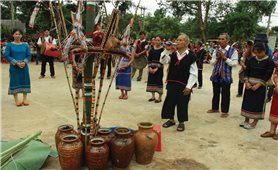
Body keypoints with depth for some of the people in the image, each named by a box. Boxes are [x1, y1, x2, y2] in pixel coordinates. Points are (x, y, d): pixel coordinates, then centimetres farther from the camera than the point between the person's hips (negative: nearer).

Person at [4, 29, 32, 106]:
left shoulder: (25, 45, 4)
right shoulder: (9, 45, -1)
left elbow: (29, 55, 4)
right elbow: (7, 55, -6)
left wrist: (24, 62, -13)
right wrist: (16, 63, -15)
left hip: (24, 66, 2)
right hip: (14, 67, -2)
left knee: (25, 81, 6)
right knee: (15, 82, 3)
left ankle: (25, 99, 18)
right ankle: (16, 100, 14)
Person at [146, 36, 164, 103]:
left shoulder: (162, 50, -6)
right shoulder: (151, 49, 7)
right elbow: (149, 59, 5)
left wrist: (156, 69, -16)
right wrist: (150, 68, -7)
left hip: (159, 68, -4)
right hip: (151, 68, 5)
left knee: (159, 81, -3)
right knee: (151, 80, 7)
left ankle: (159, 97, 7)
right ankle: (153, 96, 19)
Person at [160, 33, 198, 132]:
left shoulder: (191, 56, -8)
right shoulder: (173, 54, 5)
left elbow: (194, 73, -9)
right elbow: (163, 61, -4)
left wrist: (189, 86, -12)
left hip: (183, 85, -4)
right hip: (171, 83, 4)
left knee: (182, 104, 5)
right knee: (170, 102, 10)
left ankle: (181, 122, 23)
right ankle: (171, 119, 29)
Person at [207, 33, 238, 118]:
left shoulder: (233, 51, -7)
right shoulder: (216, 50, 7)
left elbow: (234, 63, -13)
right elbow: (212, 62, 8)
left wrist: (225, 58, -18)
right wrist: (217, 58, -10)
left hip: (226, 75, -4)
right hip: (216, 74, 4)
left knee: (225, 94, 4)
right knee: (216, 93, 16)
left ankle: (225, 111, 18)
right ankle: (215, 108, 32)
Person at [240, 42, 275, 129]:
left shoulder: (269, 62, -9)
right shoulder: (252, 59, 4)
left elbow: (268, 75, -13)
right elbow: (247, 71, 6)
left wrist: (258, 85, -18)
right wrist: (247, 82, -7)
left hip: (260, 86, -5)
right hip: (249, 84, 5)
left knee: (258, 104, 1)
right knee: (247, 102, 8)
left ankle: (254, 123, 12)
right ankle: (246, 120, 22)